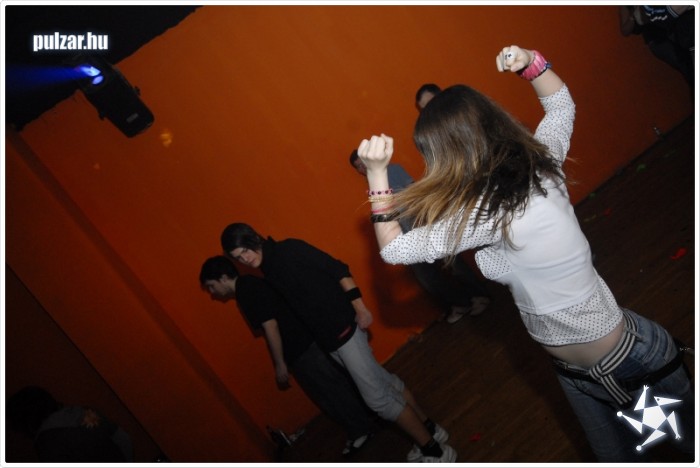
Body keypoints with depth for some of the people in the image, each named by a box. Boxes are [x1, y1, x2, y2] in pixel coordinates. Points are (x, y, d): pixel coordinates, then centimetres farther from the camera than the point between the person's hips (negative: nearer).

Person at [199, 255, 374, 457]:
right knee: (338, 385, 19)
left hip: (302, 350, -9)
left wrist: (280, 364, -15)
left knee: (330, 392, 5)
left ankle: (361, 431, 20)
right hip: (305, 342, 9)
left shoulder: (246, 290, -17)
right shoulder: (249, 285, 14)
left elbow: (270, 326, -21)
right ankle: (367, 420, 32)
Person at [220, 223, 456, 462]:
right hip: (326, 338, 8)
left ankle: (435, 450, 8)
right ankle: (429, 428, 31)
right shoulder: (269, 273, 11)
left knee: (377, 397, -5)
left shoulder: (289, 249, -12)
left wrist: (359, 307, -20)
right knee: (385, 381, 16)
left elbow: (337, 269, -16)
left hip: (343, 327, -8)